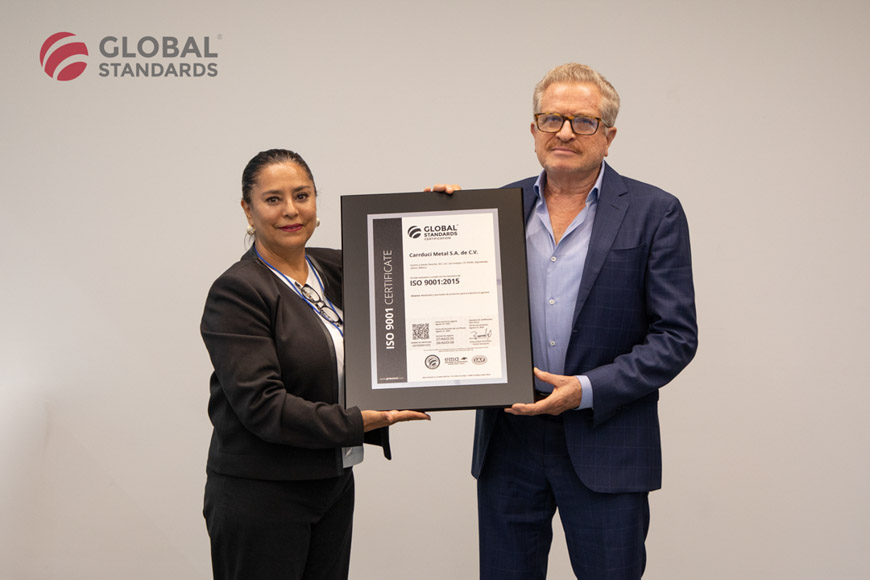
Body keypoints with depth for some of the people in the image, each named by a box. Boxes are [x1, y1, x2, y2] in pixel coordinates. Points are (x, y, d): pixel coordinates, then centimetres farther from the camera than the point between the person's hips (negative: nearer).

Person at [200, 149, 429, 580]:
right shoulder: (236, 293, -13)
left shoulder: (336, 269, 6)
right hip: (260, 496, -6)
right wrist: (358, 423, -23)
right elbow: (260, 405, -20)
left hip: (334, 485, 6)